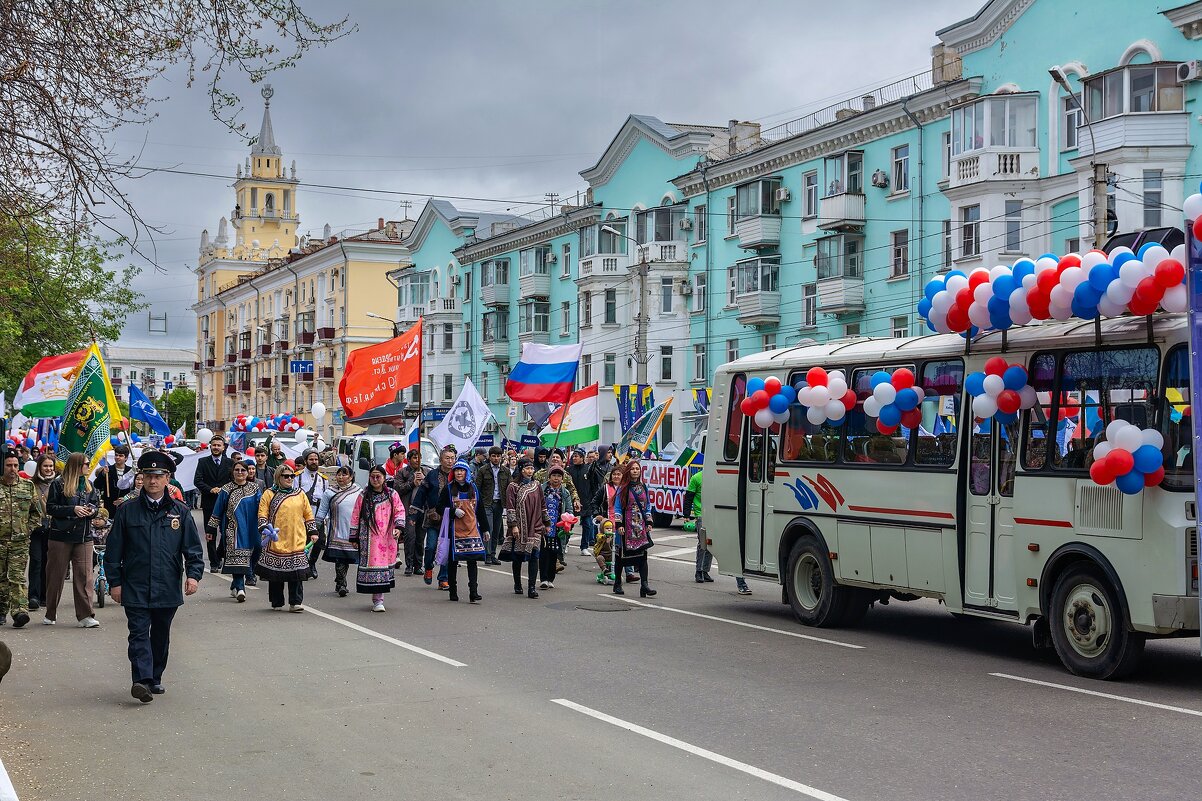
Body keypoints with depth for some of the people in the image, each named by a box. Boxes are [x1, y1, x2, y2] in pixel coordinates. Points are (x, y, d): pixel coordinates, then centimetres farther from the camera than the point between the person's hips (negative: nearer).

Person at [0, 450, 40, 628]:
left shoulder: (28, 486, 7)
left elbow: (36, 512, 13)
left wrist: (28, 528, 2)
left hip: (20, 541, 0)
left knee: (18, 577, -8)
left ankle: (20, 611, -17)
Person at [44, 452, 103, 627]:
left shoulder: (89, 485, 12)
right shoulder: (59, 484, -2)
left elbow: (97, 505, 17)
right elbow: (50, 508, -6)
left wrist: (92, 511, -6)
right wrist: (73, 509, -16)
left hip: (84, 536, 3)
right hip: (61, 535, -3)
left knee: (84, 575, -5)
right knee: (56, 575, 6)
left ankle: (85, 615, -4)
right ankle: (51, 614, 19)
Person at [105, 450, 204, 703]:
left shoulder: (180, 512, 5)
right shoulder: (127, 511, 3)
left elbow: (193, 548, 5)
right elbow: (114, 550, 6)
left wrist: (194, 574, -10)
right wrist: (114, 582, 2)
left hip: (168, 588, 2)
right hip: (135, 587, -2)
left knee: (161, 635, 12)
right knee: (139, 633, -11)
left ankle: (155, 679, 25)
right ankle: (142, 680, -21)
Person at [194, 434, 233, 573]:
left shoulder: (229, 463, 6)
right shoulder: (203, 462, 6)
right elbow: (197, 480, -3)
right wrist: (211, 490, -15)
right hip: (209, 503, 0)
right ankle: (214, 563, 8)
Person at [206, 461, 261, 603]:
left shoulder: (255, 489, 6)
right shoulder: (226, 490, 4)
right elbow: (217, 511, 7)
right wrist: (212, 529, 6)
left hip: (249, 531, 2)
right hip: (232, 531, -2)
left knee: (245, 557, 6)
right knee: (236, 557, -10)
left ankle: (235, 587, 20)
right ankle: (240, 589, -16)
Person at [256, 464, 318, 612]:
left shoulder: (300, 494, 13)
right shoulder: (269, 494, 6)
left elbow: (308, 514, 16)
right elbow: (262, 514, 1)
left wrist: (313, 532, 11)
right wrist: (264, 529, -13)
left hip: (296, 540, 1)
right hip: (276, 540, -1)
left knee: (296, 572, -5)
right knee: (275, 572, 4)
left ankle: (295, 602, -1)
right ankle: (277, 602, 15)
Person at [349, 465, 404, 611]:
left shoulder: (392, 494, 7)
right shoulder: (363, 496, 4)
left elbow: (399, 511, 6)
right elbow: (355, 516, 6)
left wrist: (399, 527, -11)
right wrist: (354, 537, 4)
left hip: (388, 537, 2)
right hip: (369, 538, -2)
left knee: (385, 563, 3)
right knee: (373, 564, -8)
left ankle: (378, 599, 15)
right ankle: (377, 600, -6)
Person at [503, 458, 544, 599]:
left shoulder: (536, 486, 9)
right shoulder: (513, 486, -3)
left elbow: (543, 505, 16)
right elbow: (510, 507, -7)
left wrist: (546, 523, 16)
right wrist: (513, 525, -15)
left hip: (535, 527, 2)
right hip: (519, 528, -2)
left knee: (534, 556, -9)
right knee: (517, 557, 6)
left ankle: (531, 587, -9)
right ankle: (517, 585, 23)